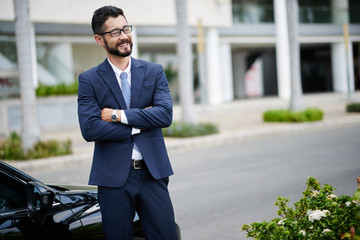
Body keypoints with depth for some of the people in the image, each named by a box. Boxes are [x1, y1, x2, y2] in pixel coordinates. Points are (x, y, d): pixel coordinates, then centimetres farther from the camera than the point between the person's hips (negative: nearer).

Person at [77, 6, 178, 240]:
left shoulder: (154, 71, 6)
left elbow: (166, 115, -8)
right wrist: (138, 125, -11)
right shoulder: (89, 80, 0)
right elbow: (89, 129, -12)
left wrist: (120, 115, -13)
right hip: (113, 176, -1)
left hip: (153, 173, 2)